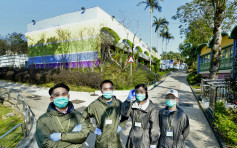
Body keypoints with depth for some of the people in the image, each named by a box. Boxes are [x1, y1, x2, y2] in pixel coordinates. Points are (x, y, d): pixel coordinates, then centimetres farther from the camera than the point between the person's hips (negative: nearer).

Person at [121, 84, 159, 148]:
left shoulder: (152, 108, -15)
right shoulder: (133, 105, -1)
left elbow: (155, 128, -11)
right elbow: (124, 113, -16)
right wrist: (129, 99, -19)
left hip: (145, 139, -4)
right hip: (133, 138, 4)